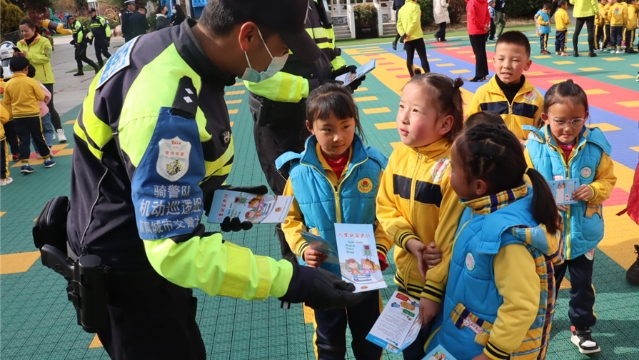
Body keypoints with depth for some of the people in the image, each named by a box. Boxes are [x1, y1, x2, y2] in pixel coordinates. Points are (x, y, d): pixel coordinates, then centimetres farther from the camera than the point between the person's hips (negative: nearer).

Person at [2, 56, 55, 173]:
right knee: (39, 137, 10)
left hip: (18, 116, 2)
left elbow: (6, 102, 6)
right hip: (33, 114, -2)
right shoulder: (31, 81, -12)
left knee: (23, 140, 7)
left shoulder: (8, 84, -1)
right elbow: (41, 97, -7)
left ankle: (24, 164, 0)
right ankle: (47, 159, 20)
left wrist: (10, 115, 18)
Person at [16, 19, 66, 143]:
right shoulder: (20, 44, 9)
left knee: (49, 107, -3)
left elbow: (46, 58, -18)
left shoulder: (44, 42, -6)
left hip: (44, 80, -5)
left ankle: (59, 131, 6)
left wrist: (28, 55, -25)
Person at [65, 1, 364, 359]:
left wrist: (211, 193, 2)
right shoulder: (168, 106, -35)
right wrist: (290, 280, -34)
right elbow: (177, 249, -35)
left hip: (151, 241, 9)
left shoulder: (173, 48, -5)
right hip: (126, 271, -9)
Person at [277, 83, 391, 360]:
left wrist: (380, 249, -18)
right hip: (322, 276, 0)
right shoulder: (300, 172, -13)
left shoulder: (372, 166, -13)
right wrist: (302, 248, -15)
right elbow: (291, 219, 0)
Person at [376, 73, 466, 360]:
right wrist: (410, 241, -14)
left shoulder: (453, 167, -24)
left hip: (442, 287, -6)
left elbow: (451, 239, -20)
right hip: (406, 277, 6)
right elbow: (386, 208, 3)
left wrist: (433, 290, -17)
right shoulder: (399, 156, -4)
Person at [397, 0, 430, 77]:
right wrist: (408, 34, -13)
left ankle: (413, 77, 12)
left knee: (409, 58, 9)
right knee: (423, 58, -4)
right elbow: (415, 22, -17)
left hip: (407, 38, 6)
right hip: (416, 36, -6)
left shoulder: (401, 9, 12)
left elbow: (399, 24, 6)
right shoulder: (415, 6, -7)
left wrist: (403, 34, -5)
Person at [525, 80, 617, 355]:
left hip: (583, 232, 2)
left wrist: (593, 190, -22)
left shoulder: (595, 146, -13)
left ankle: (581, 328, 40)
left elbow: (608, 180, -1)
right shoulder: (535, 147, -18)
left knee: (582, 284, 18)